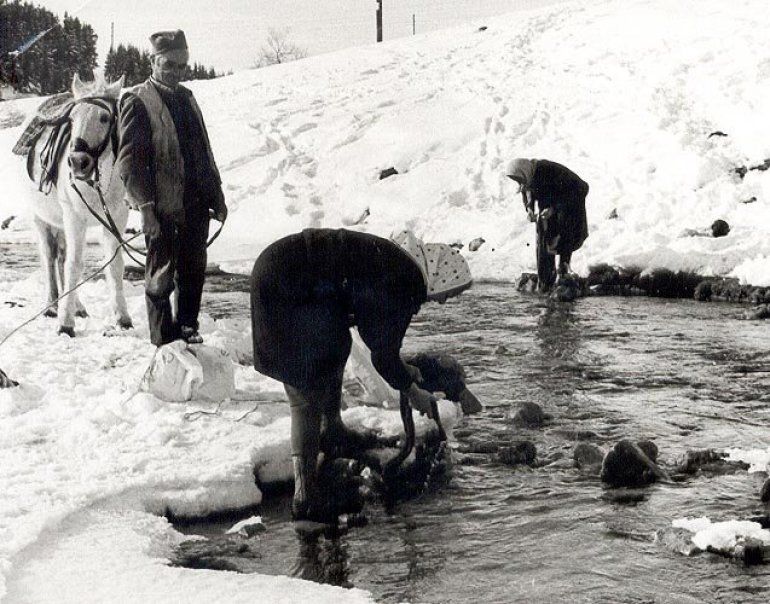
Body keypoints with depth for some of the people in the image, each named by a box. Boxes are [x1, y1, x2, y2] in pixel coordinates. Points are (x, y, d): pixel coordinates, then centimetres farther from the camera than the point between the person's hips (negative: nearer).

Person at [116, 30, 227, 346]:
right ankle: (164, 341, 11)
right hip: (163, 207, -7)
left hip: (196, 203, 7)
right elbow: (129, 160, -12)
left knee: (194, 271, 13)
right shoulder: (138, 101, -7)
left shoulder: (186, 97, 16)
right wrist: (145, 206, -19)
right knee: (161, 275, 2)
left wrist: (217, 196, 16)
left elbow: (205, 151, 20)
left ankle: (187, 327, 28)